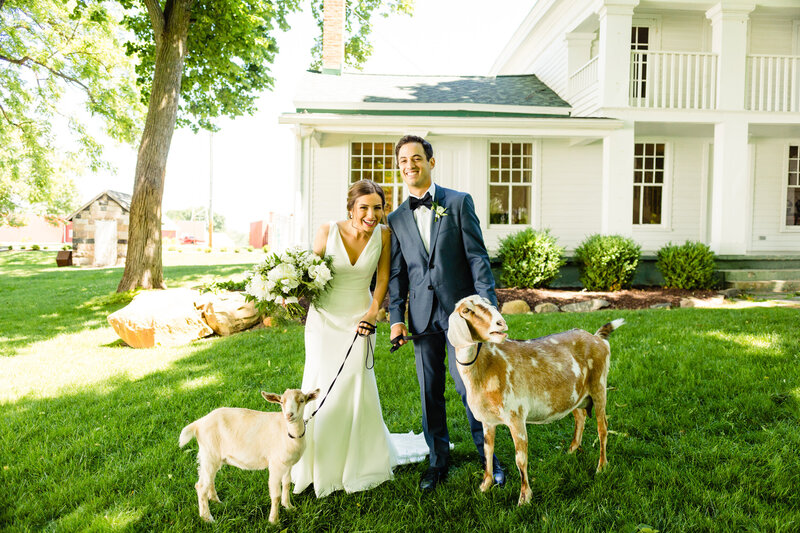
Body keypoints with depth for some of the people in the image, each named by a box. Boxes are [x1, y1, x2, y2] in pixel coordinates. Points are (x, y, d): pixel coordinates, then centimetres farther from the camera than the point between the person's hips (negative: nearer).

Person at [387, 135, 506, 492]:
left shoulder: (459, 202, 1)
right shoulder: (396, 219, 10)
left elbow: (477, 256, -3)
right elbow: (396, 273, 10)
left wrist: (488, 305, -9)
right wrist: (396, 317, 1)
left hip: (460, 311, -3)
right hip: (422, 317, 3)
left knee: (471, 388, 1)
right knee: (430, 393, 11)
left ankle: (488, 457, 22)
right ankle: (438, 460, 28)